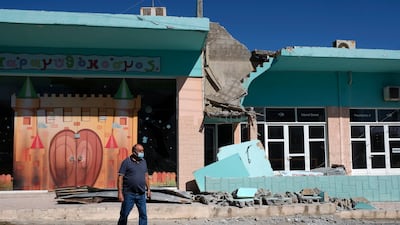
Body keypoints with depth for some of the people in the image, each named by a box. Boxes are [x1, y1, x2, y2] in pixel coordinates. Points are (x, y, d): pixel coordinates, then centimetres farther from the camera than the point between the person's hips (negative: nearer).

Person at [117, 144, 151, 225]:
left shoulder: (143, 161, 9)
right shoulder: (126, 162, -7)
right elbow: (120, 178, -9)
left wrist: (148, 189, 13)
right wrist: (120, 193, -14)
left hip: (141, 194, 4)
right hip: (129, 194, -4)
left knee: (143, 214, 3)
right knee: (124, 215, 6)